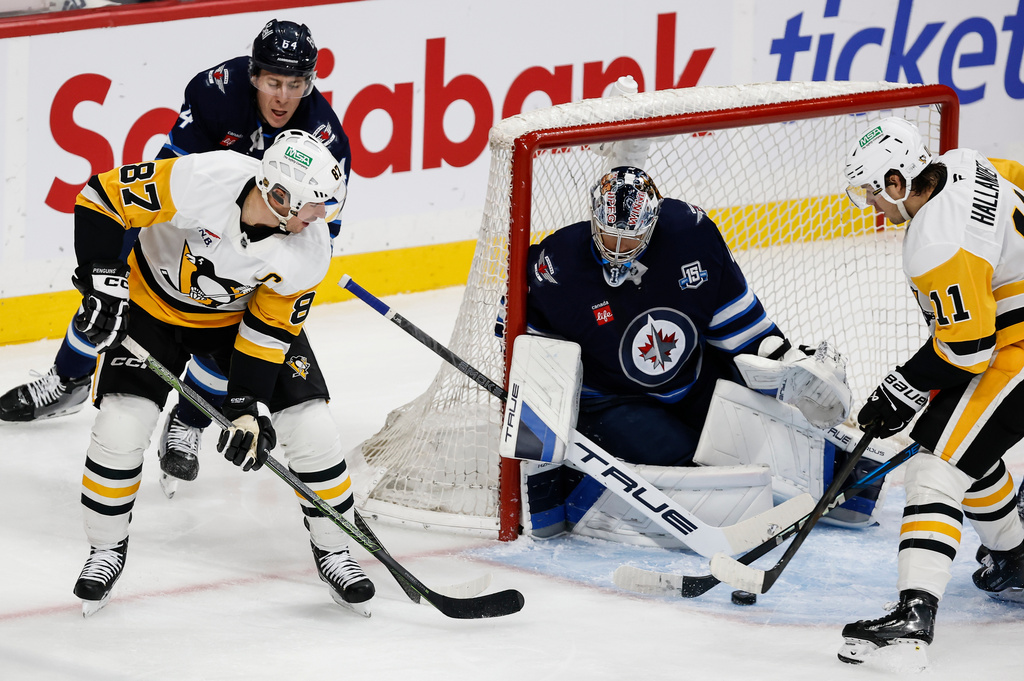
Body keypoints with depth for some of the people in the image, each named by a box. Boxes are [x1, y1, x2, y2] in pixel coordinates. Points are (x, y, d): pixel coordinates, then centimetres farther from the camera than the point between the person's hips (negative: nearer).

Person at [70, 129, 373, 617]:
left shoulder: (310, 250, -25)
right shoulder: (202, 180, -37)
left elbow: (270, 327, -14)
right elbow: (102, 198, -27)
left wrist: (248, 406, -20)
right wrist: (103, 283, -30)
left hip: (240, 315, 2)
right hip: (152, 304, -2)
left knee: (310, 427, -7)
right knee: (120, 426, -15)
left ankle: (333, 551, 14)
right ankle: (106, 549, 9)